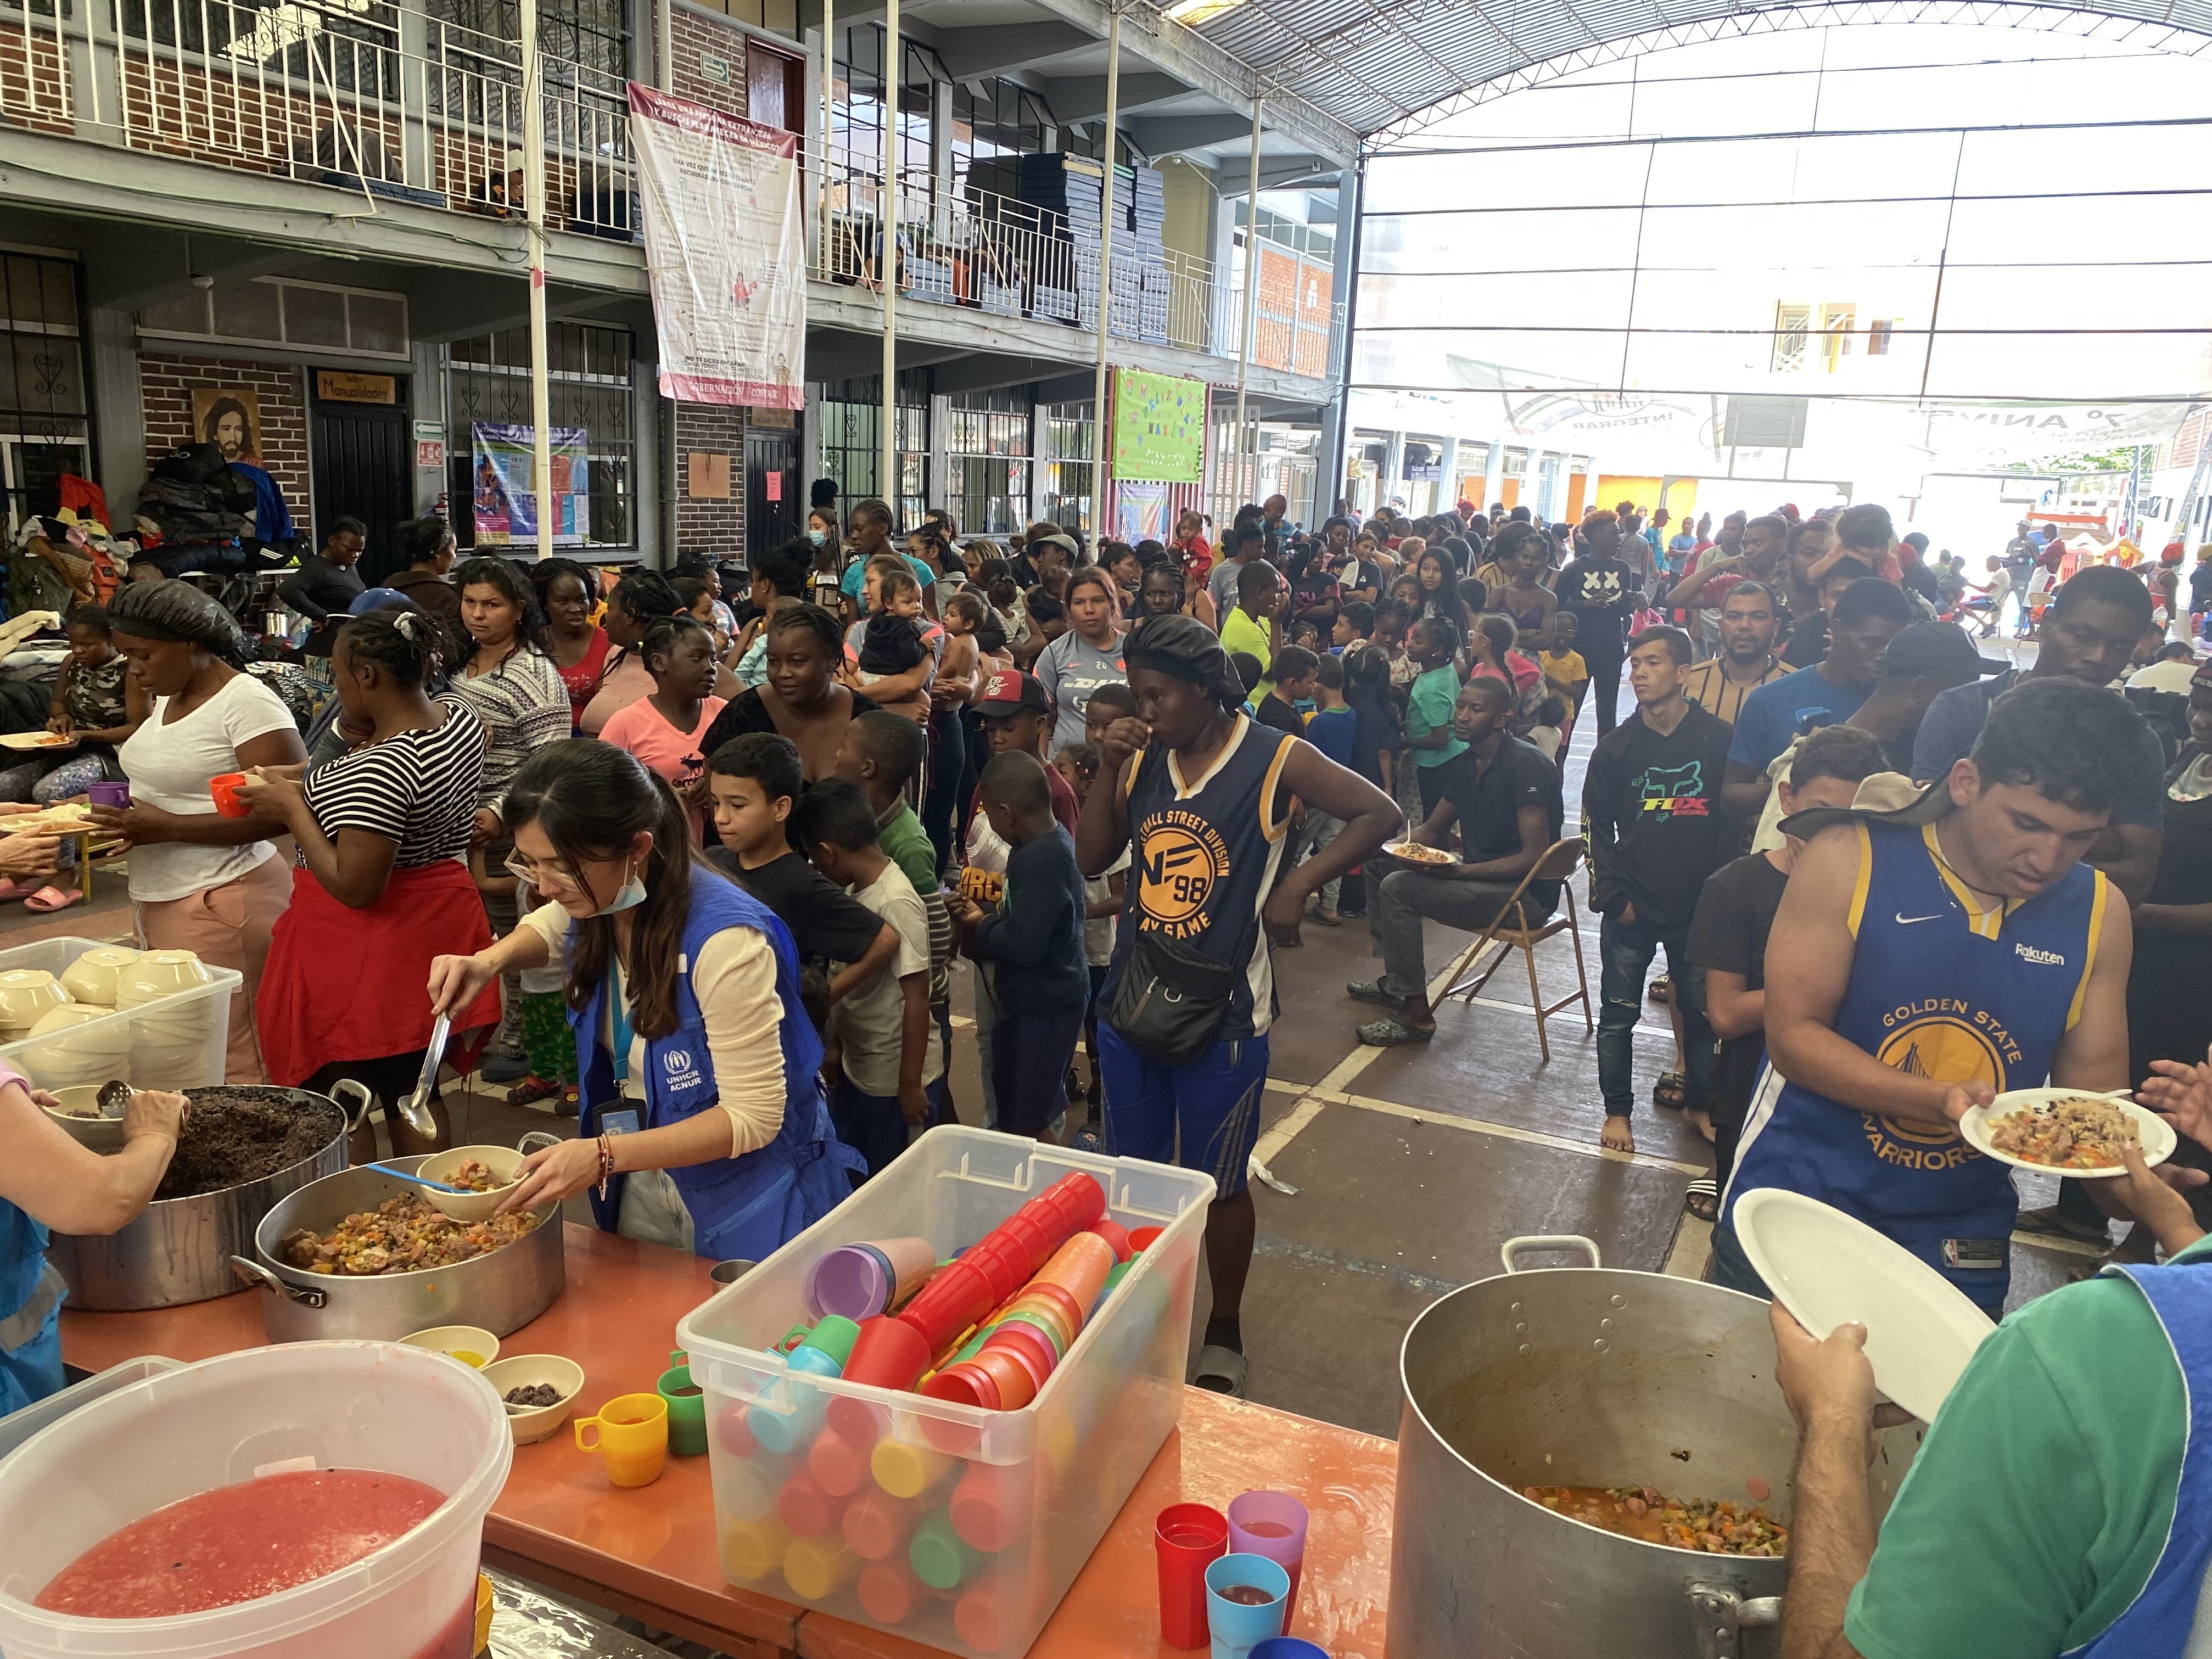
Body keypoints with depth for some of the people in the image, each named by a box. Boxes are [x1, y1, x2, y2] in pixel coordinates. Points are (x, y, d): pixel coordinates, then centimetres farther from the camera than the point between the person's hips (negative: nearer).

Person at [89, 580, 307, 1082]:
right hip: (159, 899, 9)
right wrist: (121, 813, 6)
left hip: (220, 903, -9)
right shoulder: (168, 698, 14)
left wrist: (166, 827, -19)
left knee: (226, 1067, -5)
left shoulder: (248, 704, -14)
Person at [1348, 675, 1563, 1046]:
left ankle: (1416, 1016, -15)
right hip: (1478, 874, 10)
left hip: (1527, 894, -10)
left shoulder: (1527, 765, -19)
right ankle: (1395, 982, 14)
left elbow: (1534, 857, -24)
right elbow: (1433, 829, 17)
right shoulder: (1465, 763, 8)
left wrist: (1460, 870, -28)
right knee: (1379, 863, 10)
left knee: (1399, 887, -23)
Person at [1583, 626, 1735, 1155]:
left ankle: (1700, 1101, 32)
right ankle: (1617, 1109, 22)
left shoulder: (1718, 740, -6)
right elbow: (1596, 827, 3)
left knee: (1700, 1013, 13)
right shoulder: (1617, 746, -2)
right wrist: (1613, 897, -3)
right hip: (1632, 911, 1)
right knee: (1618, 1016, 7)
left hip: (1699, 908, 0)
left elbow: (1736, 819, -1)